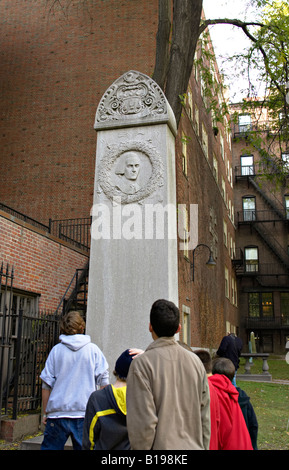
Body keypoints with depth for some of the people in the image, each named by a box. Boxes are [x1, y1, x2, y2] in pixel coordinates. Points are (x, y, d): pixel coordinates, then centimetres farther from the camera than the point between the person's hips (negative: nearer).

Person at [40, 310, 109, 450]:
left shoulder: (56, 350, 2)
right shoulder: (93, 349, 1)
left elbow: (46, 385, 4)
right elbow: (104, 382, 0)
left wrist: (45, 413, 13)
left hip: (57, 414, 1)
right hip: (84, 412, 0)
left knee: (49, 447, 11)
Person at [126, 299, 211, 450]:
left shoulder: (141, 364, -12)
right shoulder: (195, 361, 5)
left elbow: (143, 422, -16)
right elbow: (205, 416, 9)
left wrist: (140, 448, -5)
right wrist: (203, 447, 18)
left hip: (162, 445, -6)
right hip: (194, 446, 6)